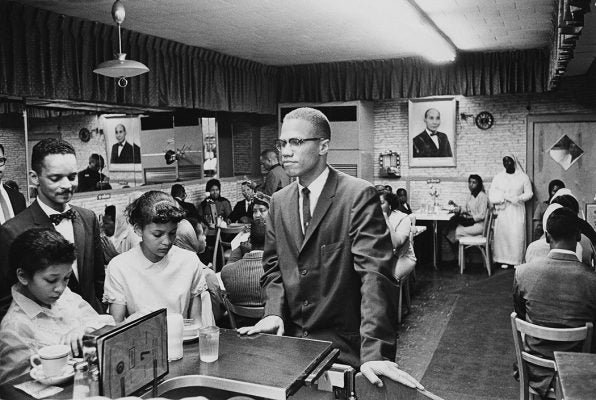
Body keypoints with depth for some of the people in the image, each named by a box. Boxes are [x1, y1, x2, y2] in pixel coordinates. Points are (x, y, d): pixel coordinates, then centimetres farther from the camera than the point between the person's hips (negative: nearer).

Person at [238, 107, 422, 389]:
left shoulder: (358, 195, -14)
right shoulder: (279, 201, 5)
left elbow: (375, 273, -22)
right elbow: (273, 266, 10)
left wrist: (374, 352, -29)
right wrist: (275, 311, -8)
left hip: (343, 344, -5)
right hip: (290, 337, 5)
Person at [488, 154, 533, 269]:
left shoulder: (523, 177, 3)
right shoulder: (498, 177, 8)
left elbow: (529, 193, 3)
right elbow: (492, 194, 4)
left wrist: (518, 198, -15)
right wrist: (504, 197, -13)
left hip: (517, 211, -1)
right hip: (503, 211, 2)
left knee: (517, 235, -5)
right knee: (502, 234, -2)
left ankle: (517, 260, 0)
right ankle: (504, 260, 4)